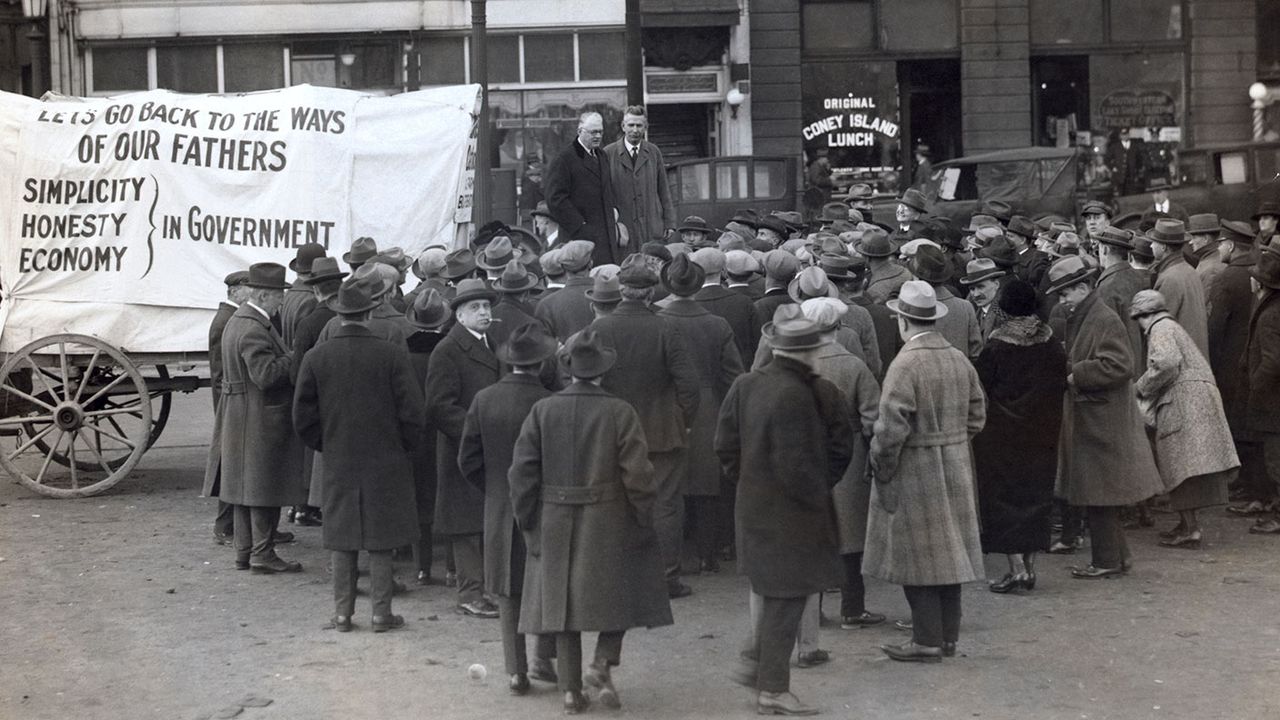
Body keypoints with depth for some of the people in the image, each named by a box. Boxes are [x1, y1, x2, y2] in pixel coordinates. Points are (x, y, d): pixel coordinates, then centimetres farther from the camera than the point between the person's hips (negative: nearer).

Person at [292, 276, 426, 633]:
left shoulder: (315, 358, -4)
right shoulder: (393, 354, -11)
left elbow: (303, 417, 1)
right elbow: (412, 413, -8)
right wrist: (402, 446, 9)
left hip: (338, 462, 2)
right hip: (385, 462, -2)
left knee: (342, 540, 10)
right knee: (380, 541, 6)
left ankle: (343, 613, 14)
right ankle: (381, 613, 10)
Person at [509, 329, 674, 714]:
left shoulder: (542, 410, -2)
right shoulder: (620, 412, -9)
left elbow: (522, 471, -2)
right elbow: (637, 474, -11)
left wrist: (527, 521, 7)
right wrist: (644, 520, 1)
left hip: (555, 524, 2)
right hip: (608, 524, -2)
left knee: (562, 598, 10)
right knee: (619, 592, 16)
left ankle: (571, 689, 11)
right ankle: (603, 662, -1)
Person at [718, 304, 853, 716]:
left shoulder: (745, 386, 2)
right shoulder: (796, 395, -24)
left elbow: (725, 445, 7)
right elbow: (795, 465, -23)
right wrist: (817, 496, -8)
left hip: (754, 507, 8)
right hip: (790, 513, -8)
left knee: (778, 593, 23)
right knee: (785, 598, 3)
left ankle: (753, 662, 26)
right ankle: (772, 690, 11)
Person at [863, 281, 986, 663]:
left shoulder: (905, 365, -19)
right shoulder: (959, 360, 4)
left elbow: (891, 428, -21)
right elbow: (976, 416, 11)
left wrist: (881, 469, -9)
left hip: (915, 472, -7)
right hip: (956, 470, 7)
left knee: (917, 556, 1)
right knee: (947, 551, 14)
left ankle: (927, 641, 5)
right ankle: (949, 635, 22)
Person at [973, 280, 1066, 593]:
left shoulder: (995, 346, -15)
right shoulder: (1052, 345, -2)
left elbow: (980, 391, -10)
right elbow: (1062, 383, 3)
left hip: (1001, 433, -4)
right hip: (1041, 434, 4)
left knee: (1002, 496, 3)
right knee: (1035, 494, 13)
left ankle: (1016, 567, -5)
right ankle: (1030, 566, 16)